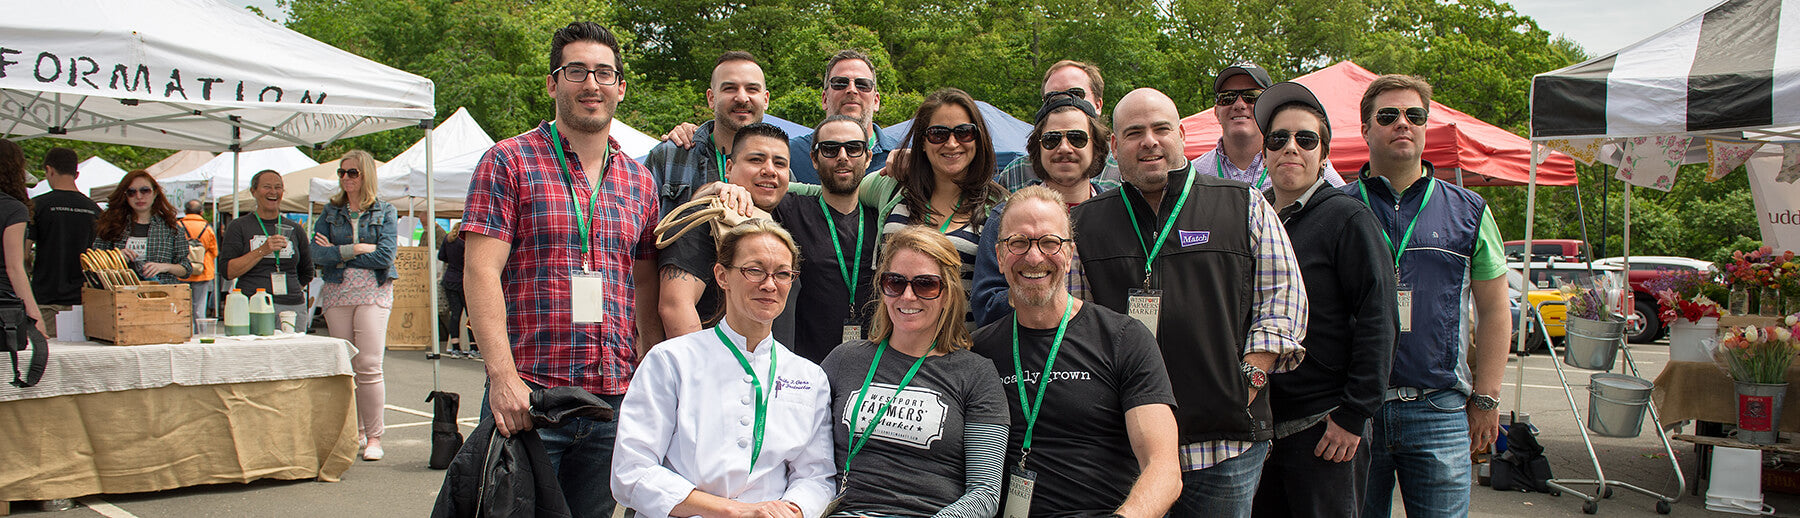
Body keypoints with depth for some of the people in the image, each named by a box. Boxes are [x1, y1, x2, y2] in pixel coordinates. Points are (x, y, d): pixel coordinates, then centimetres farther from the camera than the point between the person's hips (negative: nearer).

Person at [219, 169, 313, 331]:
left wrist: (285, 290, 11)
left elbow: (306, 273, 24)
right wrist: (262, 251, -10)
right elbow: (227, 271, -3)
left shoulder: (295, 229, 15)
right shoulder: (239, 227, 8)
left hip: (292, 309, 2)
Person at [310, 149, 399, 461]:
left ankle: (374, 436, -4)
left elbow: (384, 256, -9)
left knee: (369, 366, -11)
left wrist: (338, 253, -6)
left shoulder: (384, 213, 4)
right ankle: (353, 432, 16)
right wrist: (358, 249, -10)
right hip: (337, 293, 3)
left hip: (373, 292, -3)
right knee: (345, 367, 4)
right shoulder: (331, 212, 12)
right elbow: (318, 254, -1)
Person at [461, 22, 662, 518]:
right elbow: (481, 272, -8)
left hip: (615, 401, 4)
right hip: (525, 397, -4)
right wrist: (503, 376, -18)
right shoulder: (509, 162, -1)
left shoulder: (639, 182, 13)